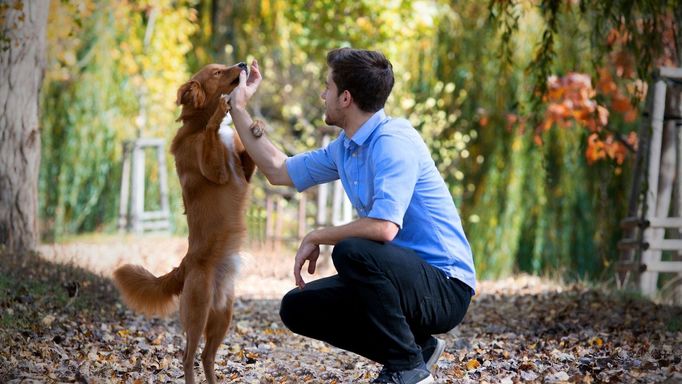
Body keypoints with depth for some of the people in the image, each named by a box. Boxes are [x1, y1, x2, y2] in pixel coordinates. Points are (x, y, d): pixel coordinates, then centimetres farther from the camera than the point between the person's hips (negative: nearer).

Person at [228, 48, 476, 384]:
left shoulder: (394, 141, -19)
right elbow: (279, 171, 24)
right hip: (401, 278, 9)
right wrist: (238, 109, 24)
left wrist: (316, 237, -16)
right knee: (297, 308, 3)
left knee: (351, 251, -34)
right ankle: (415, 347, 8)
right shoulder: (344, 147, 10)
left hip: (446, 287, -9)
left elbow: (383, 228, -31)